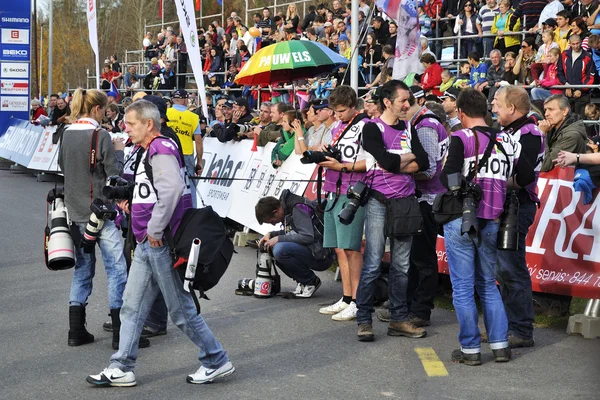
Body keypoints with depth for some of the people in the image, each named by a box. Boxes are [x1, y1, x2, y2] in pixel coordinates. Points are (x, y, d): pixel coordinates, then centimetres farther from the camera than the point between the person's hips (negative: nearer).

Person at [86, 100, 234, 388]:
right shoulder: (150, 151, 16)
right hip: (147, 245, 10)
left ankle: (217, 362, 12)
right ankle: (122, 369, 17)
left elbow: (173, 189, -32)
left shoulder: (161, 150, -16)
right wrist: (133, 200, 12)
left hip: (161, 244, -10)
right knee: (132, 308, 11)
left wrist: (155, 229, -25)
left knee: (181, 310, -1)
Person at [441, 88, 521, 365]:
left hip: (461, 221, -5)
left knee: (463, 288, 3)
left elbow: (449, 178, -17)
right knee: (488, 285, 18)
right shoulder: (506, 141, 7)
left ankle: (470, 349, 7)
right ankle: (500, 345, 16)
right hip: (492, 221, 5)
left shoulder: (461, 138, -9)